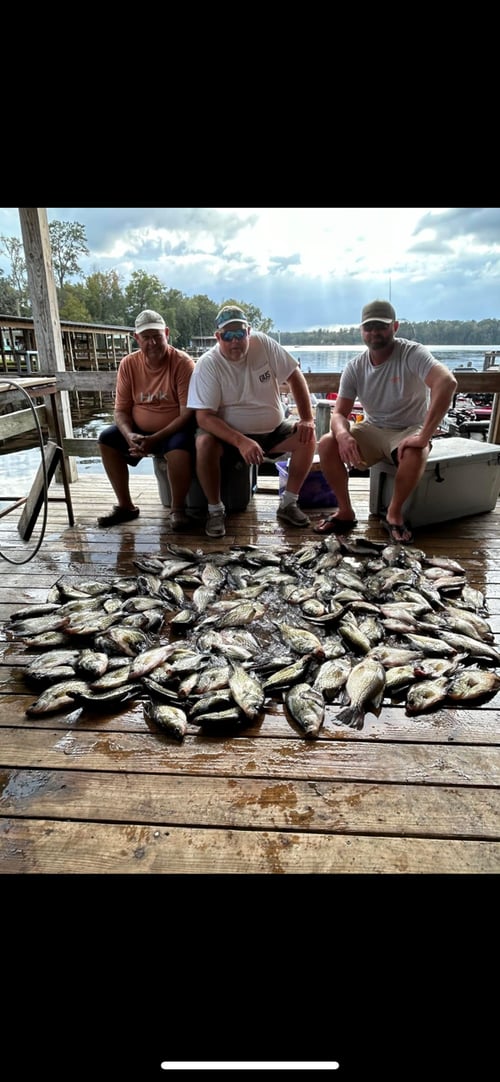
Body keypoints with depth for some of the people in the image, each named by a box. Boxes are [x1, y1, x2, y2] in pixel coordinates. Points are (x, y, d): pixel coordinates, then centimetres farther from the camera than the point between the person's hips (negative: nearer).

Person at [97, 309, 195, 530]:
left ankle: (177, 509, -12)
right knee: (106, 439, -12)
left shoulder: (182, 362, -16)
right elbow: (121, 409, 0)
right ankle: (126, 506, 0)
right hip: (140, 429, 5)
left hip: (174, 430, -5)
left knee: (180, 448, -36)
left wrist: (155, 439, -26)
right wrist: (129, 435, -22)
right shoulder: (128, 364, -4)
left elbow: (188, 413, -20)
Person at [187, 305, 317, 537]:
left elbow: (295, 376, 0)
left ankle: (288, 504, -5)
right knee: (204, 444, -33)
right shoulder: (207, 365, -17)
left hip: (273, 432, 4)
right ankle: (215, 510, -14)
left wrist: (307, 419, -8)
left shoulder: (263, 343, -8)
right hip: (228, 435, -3)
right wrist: (241, 442, -35)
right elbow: (204, 416, -23)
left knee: (307, 437, -17)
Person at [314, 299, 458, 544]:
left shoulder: (412, 354, -18)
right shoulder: (354, 368, -4)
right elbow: (338, 413, -6)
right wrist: (343, 434, -32)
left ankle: (394, 514, -12)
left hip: (409, 430, -4)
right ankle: (345, 511, -5)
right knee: (327, 444, -19)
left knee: (415, 454, -38)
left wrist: (423, 437, -41)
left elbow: (447, 382, -35)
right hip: (372, 431, 4)